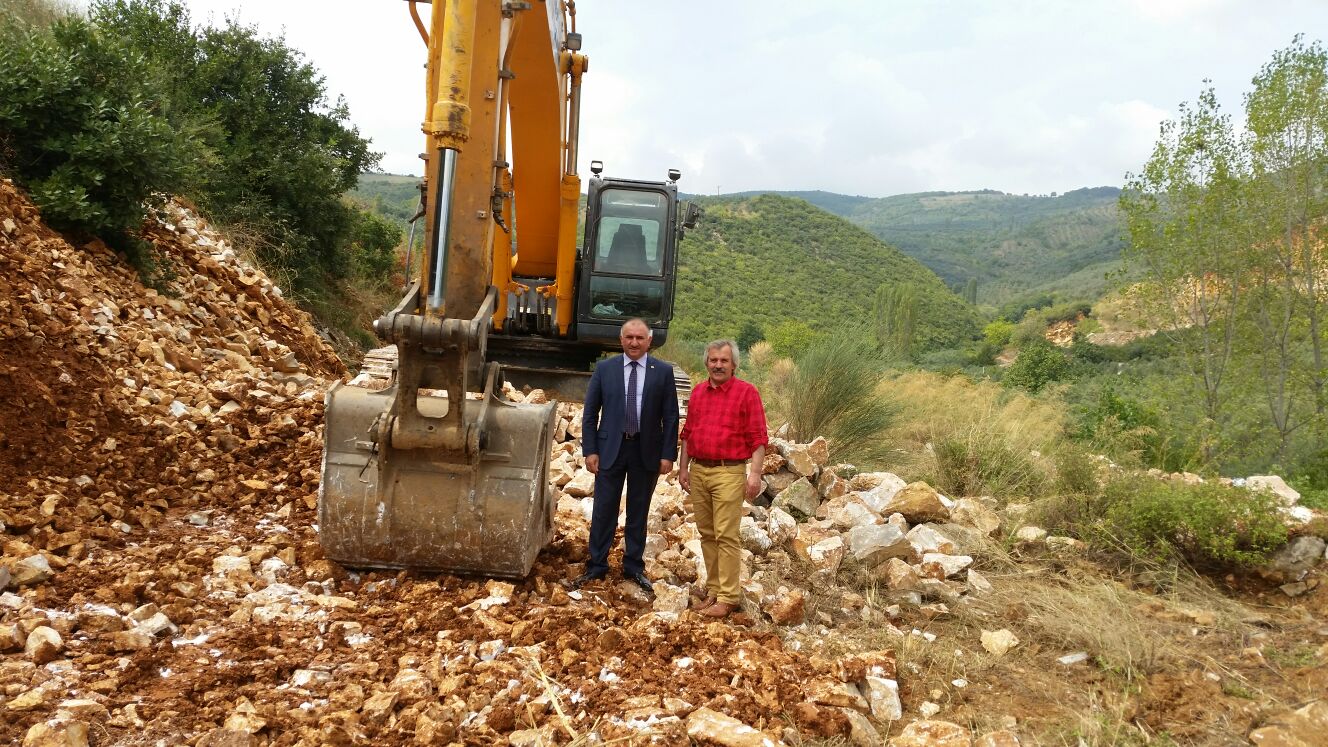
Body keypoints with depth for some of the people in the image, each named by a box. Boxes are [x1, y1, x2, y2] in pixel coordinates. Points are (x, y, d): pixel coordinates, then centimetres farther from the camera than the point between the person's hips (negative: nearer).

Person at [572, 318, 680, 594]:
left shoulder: (663, 371, -1)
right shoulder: (604, 369, 1)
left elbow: (671, 416, 0)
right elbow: (590, 413, 2)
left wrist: (668, 454, -5)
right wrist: (590, 450, -4)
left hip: (647, 451, 0)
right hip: (610, 448, 0)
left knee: (638, 512, 11)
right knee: (603, 510, 5)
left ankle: (634, 568, 23)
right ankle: (596, 566, 18)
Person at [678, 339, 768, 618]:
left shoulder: (747, 393, -4)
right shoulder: (698, 392, 13)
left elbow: (758, 438, -7)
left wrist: (755, 473, -14)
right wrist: (683, 468, 14)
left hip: (729, 473, -6)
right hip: (698, 471, 6)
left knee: (726, 535, -6)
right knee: (707, 534, 11)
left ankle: (729, 596, 0)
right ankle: (713, 588, 20)